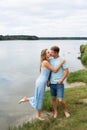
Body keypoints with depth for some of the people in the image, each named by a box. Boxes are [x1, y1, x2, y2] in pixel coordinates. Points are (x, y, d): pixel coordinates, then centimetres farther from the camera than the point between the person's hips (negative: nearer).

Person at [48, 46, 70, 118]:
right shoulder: (50, 60, 6)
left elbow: (67, 71, -10)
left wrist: (61, 80, -17)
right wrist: (48, 80, 1)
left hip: (59, 83, -5)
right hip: (52, 83, 5)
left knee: (60, 100, -6)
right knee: (53, 98, 12)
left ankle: (65, 110, 22)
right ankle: (55, 112, 30)